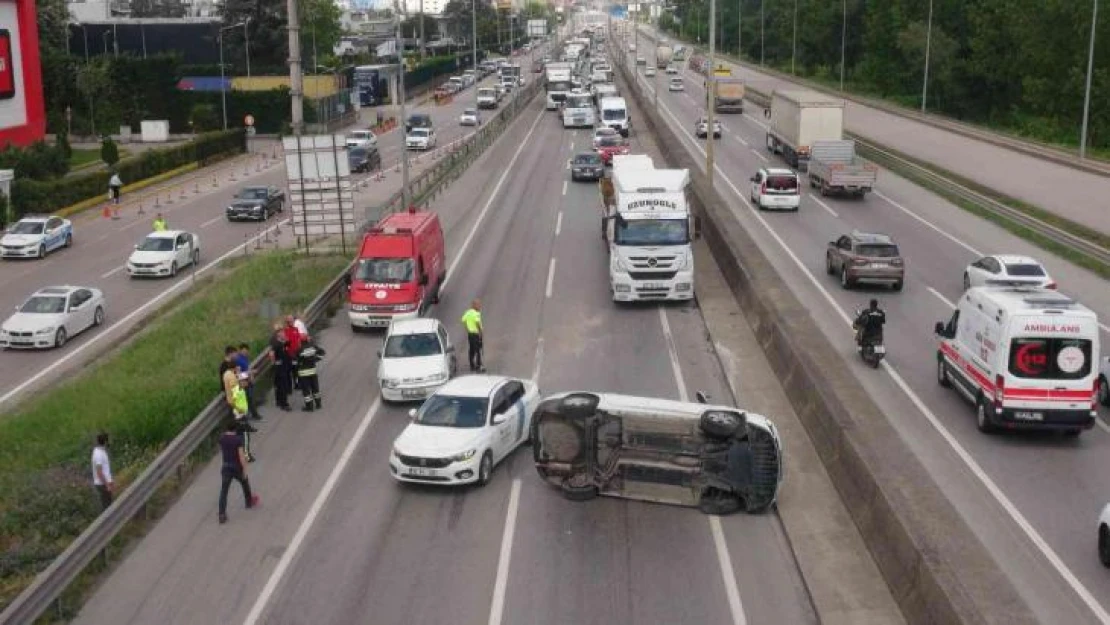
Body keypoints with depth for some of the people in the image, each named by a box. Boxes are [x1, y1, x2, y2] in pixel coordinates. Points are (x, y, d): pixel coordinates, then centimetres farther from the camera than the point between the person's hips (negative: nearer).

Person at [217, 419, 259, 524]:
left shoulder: (222, 438, -2)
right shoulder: (238, 439, -17)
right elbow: (241, 455, -19)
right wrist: (244, 469, -12)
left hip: (226, 467, 3)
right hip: (237, 467, -3)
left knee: (223, 491, 2)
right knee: (245, 484, 25)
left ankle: (222, 515, -5)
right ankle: (249, 502, 45)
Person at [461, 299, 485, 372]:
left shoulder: (468, 312, 5)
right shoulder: (476, 314, -19)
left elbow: (463, 321, 6)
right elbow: (477, 323, -31)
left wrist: (467, 330, 10)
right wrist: (480, 331, -18)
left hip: (470, 333, 8)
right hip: (476, 333, -8)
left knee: (471, 350, 14)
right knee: (478, 350, 1)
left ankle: (472, 366, 20)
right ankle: (478, 366, 4)